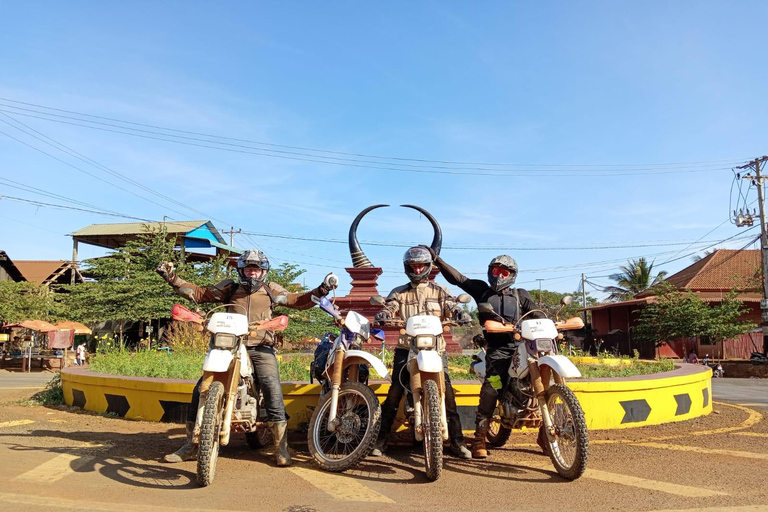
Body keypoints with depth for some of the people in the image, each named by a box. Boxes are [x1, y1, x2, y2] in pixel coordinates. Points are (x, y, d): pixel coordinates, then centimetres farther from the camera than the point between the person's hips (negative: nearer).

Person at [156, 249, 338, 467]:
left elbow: (298, 301, 13)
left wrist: (322, 290, -1)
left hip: (261, 348, -1)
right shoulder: (230, 288, 17)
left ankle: (281, 447, -13)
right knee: (201, 389, -8)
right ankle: (191, 445, 8)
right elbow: (199, 293, 16)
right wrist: (171, 278, 8)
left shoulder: (271, 289, 16)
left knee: (273, 389, -22)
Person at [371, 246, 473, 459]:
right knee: (394, 393, -6)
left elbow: (452, 307, -2)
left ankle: (457, 442, 1)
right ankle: (380, 440, 4)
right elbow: (388, 308, -2)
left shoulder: (439, 291, 13)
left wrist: (462, 315, -25)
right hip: (406, 348, 0)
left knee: (447, 392, -9)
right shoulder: (399, 293, 14)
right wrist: (381, 317, -26)